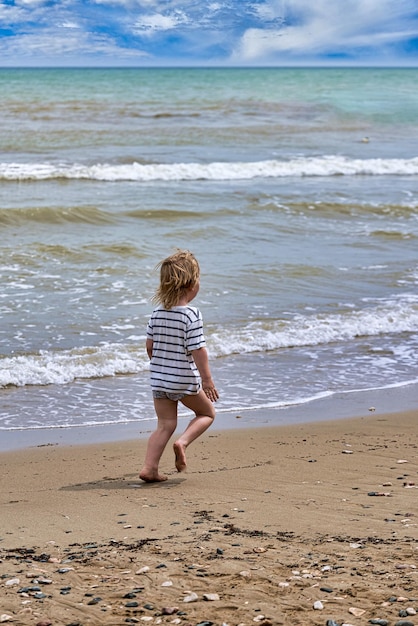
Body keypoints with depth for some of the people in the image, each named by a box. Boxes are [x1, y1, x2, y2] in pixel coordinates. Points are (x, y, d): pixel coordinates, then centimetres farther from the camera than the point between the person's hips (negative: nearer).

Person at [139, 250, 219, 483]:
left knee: (166, 424, 12)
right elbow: (198, 350, -19)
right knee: (207, 413, 17)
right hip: (186, 380, -5)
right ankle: (183, 441, -4)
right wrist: (207, 379, -13)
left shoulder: (157, 312, 2)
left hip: (159, 378, 6)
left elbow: (150, 345, 8)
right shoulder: (192, 315, -17)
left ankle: (150, 467, 1)